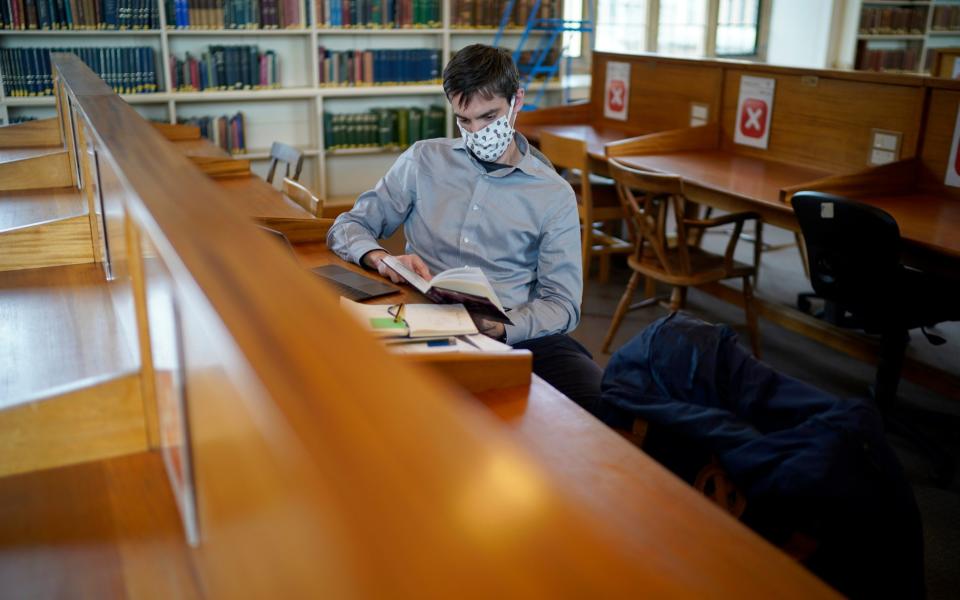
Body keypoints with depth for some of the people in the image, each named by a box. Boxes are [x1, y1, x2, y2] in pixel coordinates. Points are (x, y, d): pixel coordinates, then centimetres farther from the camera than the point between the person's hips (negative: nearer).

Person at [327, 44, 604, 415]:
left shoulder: (555, 195, 9)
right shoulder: (423, 161, 13)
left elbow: (562, 304, 5)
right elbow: (348, 228, 16)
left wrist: (502, 328, -17)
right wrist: (382, 259, -8)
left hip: (516, 333, 0)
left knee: (602, 400, -29)